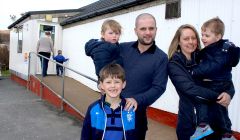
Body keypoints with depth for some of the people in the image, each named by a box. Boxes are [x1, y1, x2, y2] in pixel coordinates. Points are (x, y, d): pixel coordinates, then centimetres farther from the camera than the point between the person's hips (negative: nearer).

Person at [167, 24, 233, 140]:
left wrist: (227, 93, -21)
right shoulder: (174, 64, -10)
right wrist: (217, 96, -24)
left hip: (213, 115, 4)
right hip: (189, 117, -4)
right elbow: (189, 88, -22)